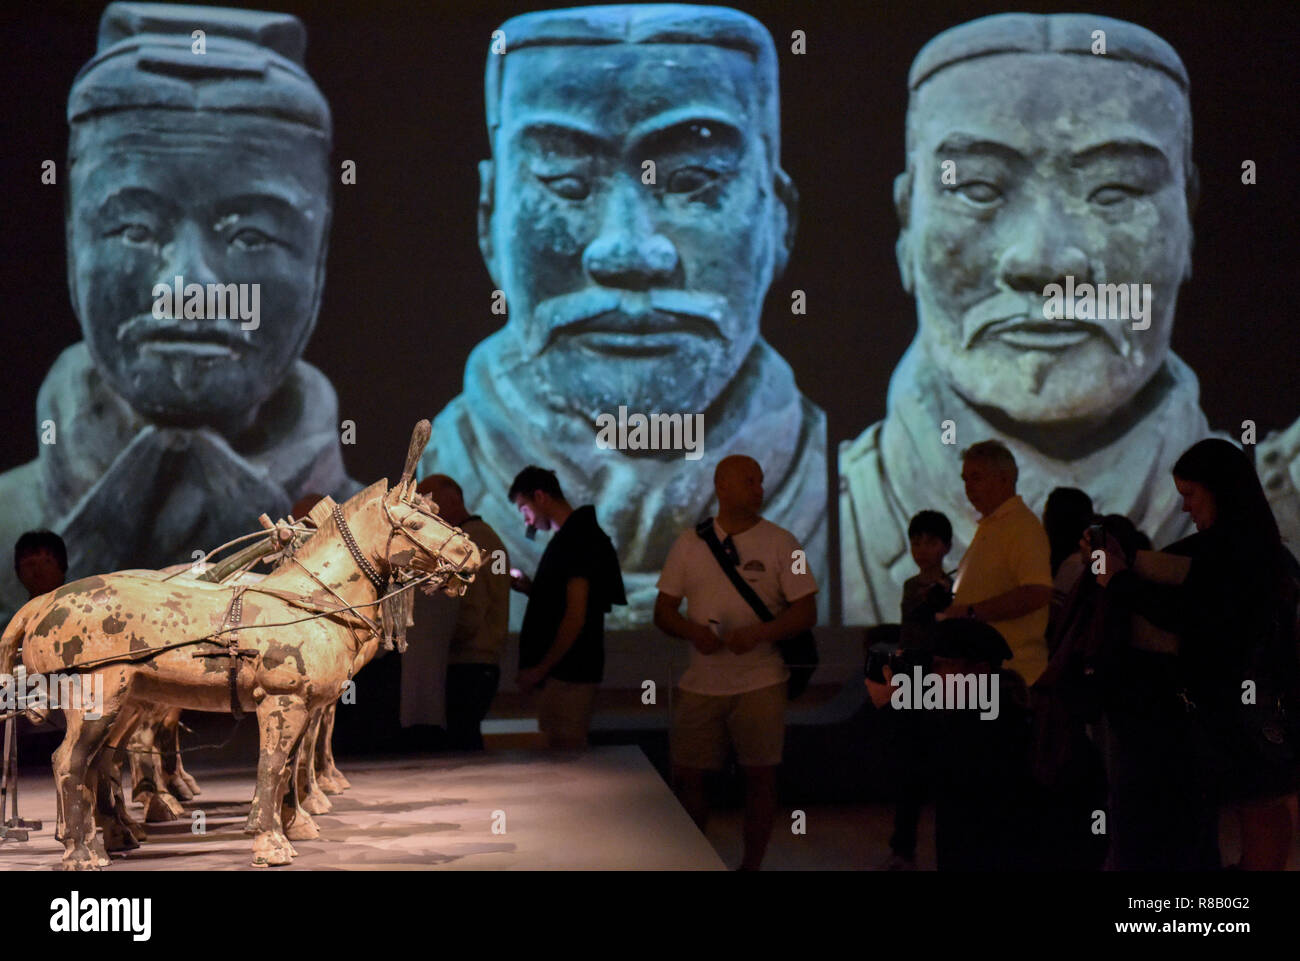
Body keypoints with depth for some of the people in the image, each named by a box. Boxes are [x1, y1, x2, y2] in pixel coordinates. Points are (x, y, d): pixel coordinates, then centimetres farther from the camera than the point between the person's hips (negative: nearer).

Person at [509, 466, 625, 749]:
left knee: (564, 751, -9)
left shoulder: (577, 539, -14)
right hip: (566, 671, 10)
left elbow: (575, 617, -20)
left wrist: (539, 670, -17)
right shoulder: (579, 533, 17)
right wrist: (531, 588, 10)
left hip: (568, 673, -10)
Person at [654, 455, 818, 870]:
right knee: (686, 776, 3)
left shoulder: (780, 542, 1)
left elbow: (806, 613, -2)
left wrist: (758, 633, -18)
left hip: (760, 683, -2)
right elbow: (663, 610, 9)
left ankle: (752, 864, 14)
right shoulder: (689, 542, 7)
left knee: (760, 777, 0)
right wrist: (692, 631, -12)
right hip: (701, 683, 2)